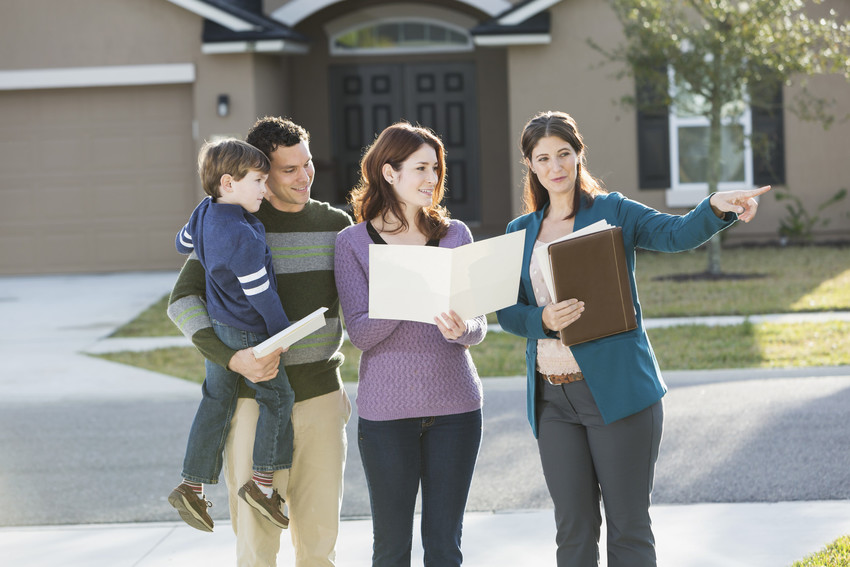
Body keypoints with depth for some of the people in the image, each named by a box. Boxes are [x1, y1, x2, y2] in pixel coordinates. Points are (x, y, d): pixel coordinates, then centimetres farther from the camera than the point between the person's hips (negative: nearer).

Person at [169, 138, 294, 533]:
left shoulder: (204, 214, -1)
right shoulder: (243, 237, -28)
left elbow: (183, 244, 22)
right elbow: (260, 293, -21)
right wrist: (283, 335, -9)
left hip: (216, 327, 9)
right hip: (247, 333, -9)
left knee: (216, 401, 15)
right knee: (278, 396, 5)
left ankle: (192, 486, 17)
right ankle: (262, 482, 9)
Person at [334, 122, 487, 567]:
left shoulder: (455, 235, 9)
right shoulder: (353, 242, 1)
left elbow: (479, 326, 4)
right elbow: (359, 332, -8)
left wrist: (460, 329, -19)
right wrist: (408, 302, -24)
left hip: (454, 405, 2)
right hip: (385, 410, -2)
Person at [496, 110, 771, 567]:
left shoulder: (613, 212, 3)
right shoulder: (521, 232, 13)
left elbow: (677, 234, -13)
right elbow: (507, 311, 9)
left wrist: (716, 208, -33)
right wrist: (543, 320, -13)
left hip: (616, 388, -3)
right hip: (553, 399, 3)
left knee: (628, 526, -1)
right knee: (573, 530, 7)